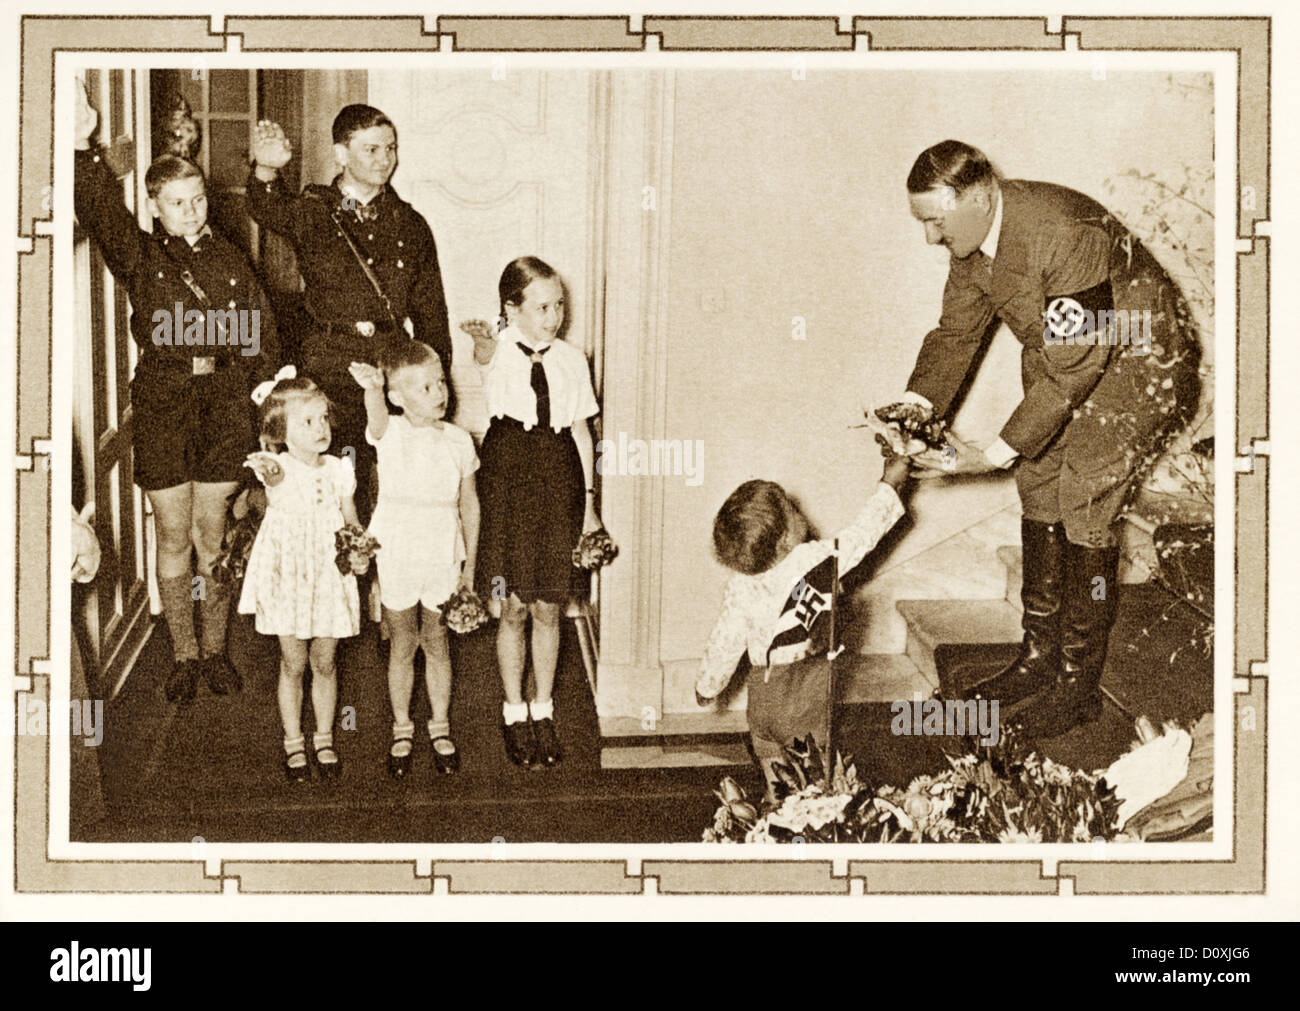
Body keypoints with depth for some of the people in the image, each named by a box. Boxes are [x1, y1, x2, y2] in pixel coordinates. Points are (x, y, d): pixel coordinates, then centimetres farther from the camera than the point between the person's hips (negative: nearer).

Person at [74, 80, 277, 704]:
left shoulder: (230, 262, 8)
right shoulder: (139, 258, 2)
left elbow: (261, 340, 8)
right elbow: (101, 213, -18)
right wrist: (83, 150, -34)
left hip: (225, 406, 1)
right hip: (160, 404, -1)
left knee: (214, 536, 6)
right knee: (173, 536, 5)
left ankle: (215, 649, 21)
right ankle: (183, 656, 18)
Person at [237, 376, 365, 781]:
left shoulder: (338, 470, 3)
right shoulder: (279, 468, -10)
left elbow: (351, 520, 12)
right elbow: (277, 482, -33)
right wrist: (270, 474, -57)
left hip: (330, 577, 3)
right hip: (288, 579, -3)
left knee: (324, 663, 10)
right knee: (293, 664, 5)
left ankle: (324, 739, 27)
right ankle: (293, 743, 21)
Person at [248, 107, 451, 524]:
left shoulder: (410, 224, 13)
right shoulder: (312, 212, 3)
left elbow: (431, 310, 16)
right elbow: (269, 211, -21)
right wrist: (267, 171, -45)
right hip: (334, 369, -3)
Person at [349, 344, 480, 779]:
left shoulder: (458, 441, -4)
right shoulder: (390, 433, -11)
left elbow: (469, 505, 4)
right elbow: (378, 417, -38)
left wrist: (470, 565, 6)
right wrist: (372, 390, -62)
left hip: (442, 559, 1)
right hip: (396, 558, -1)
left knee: (436, 643, 13)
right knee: (402, 647, 11)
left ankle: (440, 728, 30)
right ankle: (402, 730, 29)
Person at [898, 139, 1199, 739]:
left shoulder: (1064, 236, -36)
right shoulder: (972, 238, -9)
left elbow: (1074, 368, -34)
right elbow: (957, 331, 3)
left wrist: (996, 454, -34)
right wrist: (916, 406, -14)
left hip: (1136, 360, -8)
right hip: (1061, 359, 8)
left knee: (1086, 503, -11)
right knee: (1039, 488, 8)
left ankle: (1079, 683, 1)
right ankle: (1040, 656, 21)